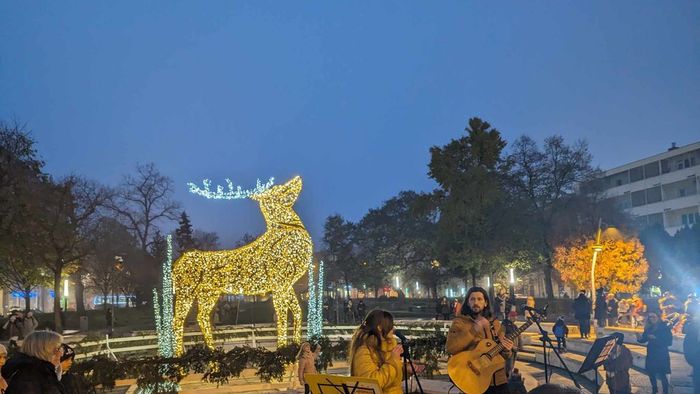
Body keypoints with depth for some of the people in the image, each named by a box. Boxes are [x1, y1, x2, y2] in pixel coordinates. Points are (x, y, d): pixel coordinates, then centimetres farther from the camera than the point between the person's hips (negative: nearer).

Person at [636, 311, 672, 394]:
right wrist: (639, 338, -17)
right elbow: (644, 339, 6)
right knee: (651, 373, 14)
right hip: (651, 354, 5)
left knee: (662, 375, -6)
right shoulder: (648, 328, 2)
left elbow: (669, 342, -16)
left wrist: (656, 338, -25)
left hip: (661, 355, -5)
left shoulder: (664, 327, -12)